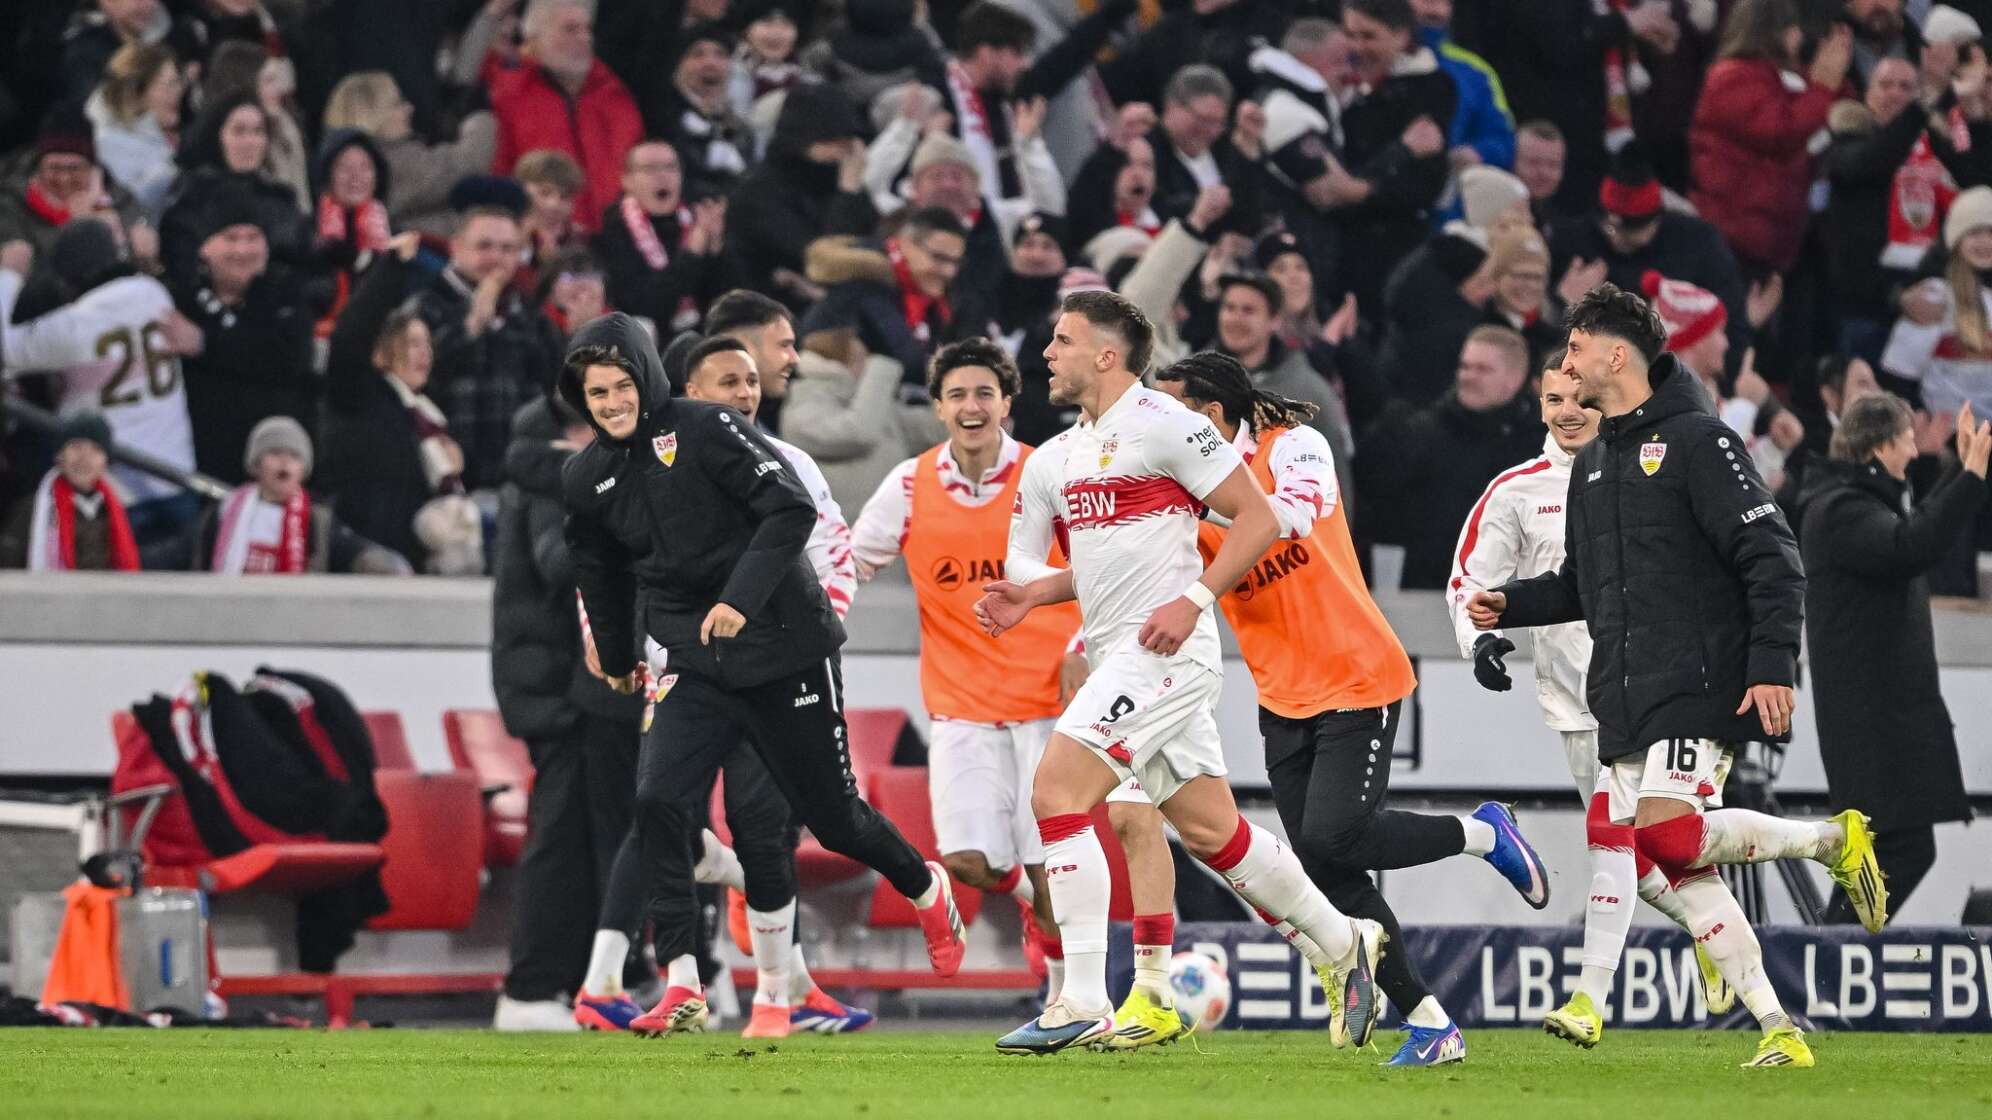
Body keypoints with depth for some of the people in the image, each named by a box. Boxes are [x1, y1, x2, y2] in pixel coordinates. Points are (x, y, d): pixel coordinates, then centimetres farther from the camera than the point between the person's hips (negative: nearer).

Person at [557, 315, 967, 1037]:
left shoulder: (705, 430, -14)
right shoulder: (586, 480, 3)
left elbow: (791, 509, -19)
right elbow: (601, 573, 21)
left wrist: (742, 598, -29)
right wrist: (616, 659, 32)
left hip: (785, 649, -4)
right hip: (696, 666, 4)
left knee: (832, 817, 7)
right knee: (658, 800, -19)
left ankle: (927, 890, 40)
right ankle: (680, 987, -18)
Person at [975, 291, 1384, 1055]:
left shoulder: (1162, 424, -9)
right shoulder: (1056, 460, 16)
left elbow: (1258, 518, -9)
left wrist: (1195, 598, -18)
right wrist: (1029, 595, 5)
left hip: (1164, 649, -9)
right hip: (1117, 656, 9)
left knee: (1057, 791, -17)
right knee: (1210, 829, 12)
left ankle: (1083, 1003, -17)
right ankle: (1342, 944, 27)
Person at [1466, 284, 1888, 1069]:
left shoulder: (1695, 440, -6)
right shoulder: (1594, 464, 19)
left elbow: (1771, 558, -11)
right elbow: (1582, 585, 28)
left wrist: (1773, 665, -19)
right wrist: (1510, 605, 10)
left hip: (1698, 688, -8)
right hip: (1626, 703, 8)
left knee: (1668, 837, -23)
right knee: (1683, 871, -2)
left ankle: (1834, 840, -2)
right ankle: (1780, 1032, 1)